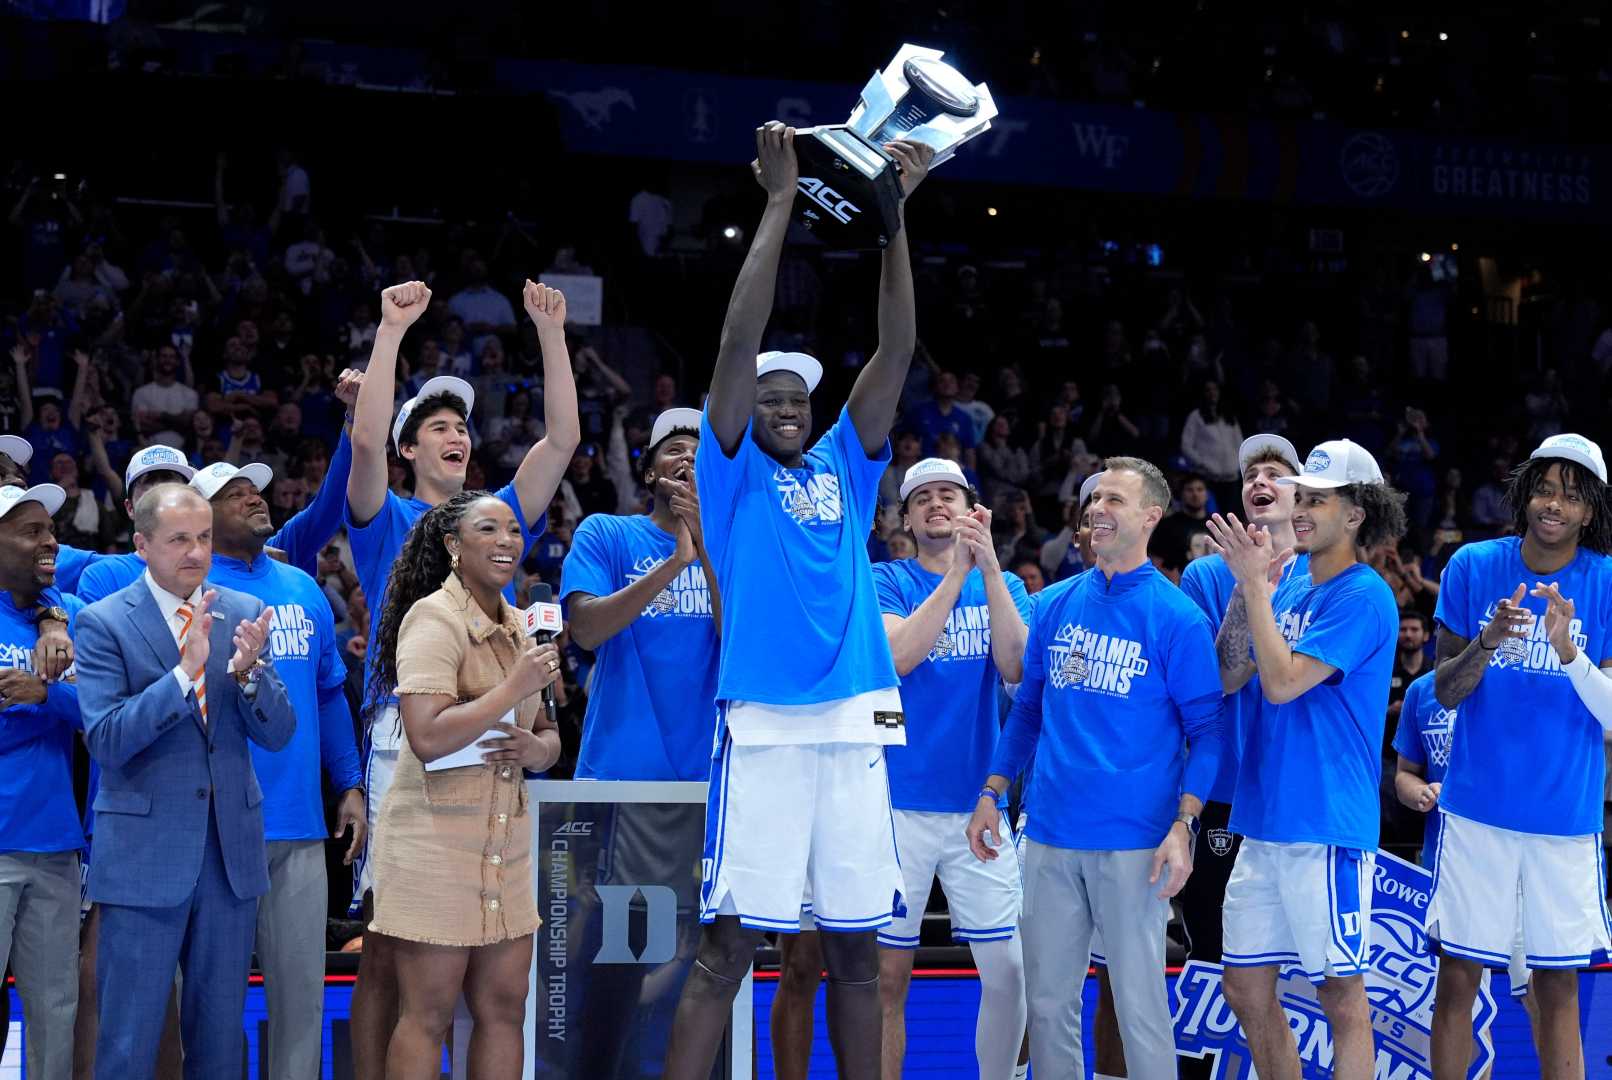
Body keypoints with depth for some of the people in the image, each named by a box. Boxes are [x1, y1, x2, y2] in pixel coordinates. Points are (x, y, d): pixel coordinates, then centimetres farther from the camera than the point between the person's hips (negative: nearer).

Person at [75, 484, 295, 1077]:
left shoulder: (244, 613, 6)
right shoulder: (104, 622, -6)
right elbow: (106, 741, -15)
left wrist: (248, 672, -18)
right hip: (143, 854, -4)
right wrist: (185, 672, -25)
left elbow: (277, 733, 2)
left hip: (231, 849, 4)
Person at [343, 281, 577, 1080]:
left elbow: (562, 440, 7)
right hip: (405, 741, -3)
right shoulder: (388, 523, 7)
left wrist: (550, 333, -2)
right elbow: (367, 442, -12)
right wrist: (391, 331, -17)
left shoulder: (498, 520, 16)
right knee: (388, 946, -4)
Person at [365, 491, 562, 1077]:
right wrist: (517, 685, -19)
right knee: (427, 1016, -3)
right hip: (435, 837, -8)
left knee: (504, 1007, 9)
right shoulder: (434, 618, -12)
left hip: (504, 841, 8)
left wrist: (536, 749, -3)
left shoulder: (515, 627, 13)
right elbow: (428, 738, -24)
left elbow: (549, 733, 21)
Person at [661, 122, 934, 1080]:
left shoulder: (844, 470, 16)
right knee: (729, 946, -6)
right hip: (765, 724, -4)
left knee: (857, 947, 8)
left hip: (857, 725, 4)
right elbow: (740, 341, -4)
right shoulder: (735, 474, 6)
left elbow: (896, 350, 10)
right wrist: (781, 201, -6)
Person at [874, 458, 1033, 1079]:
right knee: (887, 977, 1)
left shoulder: (1002, 586, 9)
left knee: (1007, 971, -1)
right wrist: (957, 571, -22)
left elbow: (1015, 669, -9)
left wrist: (990, 566, -19)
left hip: (978, 804, 2)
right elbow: (899, 655, -17)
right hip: (898, 802, -2)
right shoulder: (886, 582, 2)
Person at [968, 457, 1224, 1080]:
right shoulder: (1054, 605, 10)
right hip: (1051, 837, 5)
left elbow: (1205, 728, -4)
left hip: (1134, 842, -5)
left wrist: (1182, 826, -14)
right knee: (1048, 1002, 9)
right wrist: (991, 795, 10)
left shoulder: (1176, 618, -4)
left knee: (1139, 1004, -1)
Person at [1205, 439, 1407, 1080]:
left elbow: (1282, 682, -18)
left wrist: (1255, 586, -13)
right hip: (1262, 822, 8)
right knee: (1246, 987, 11)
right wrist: (1249, 588, -3)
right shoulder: (1289, 582, 12)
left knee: (1340, 996, -1)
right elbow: (1227, 678, 8)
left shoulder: (1363, 597, -10)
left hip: (1327, 828, -8)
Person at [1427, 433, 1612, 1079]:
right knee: (1457, 977, 2)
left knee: (1558, 989, 5)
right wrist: (1487, 642, -19)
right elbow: (1445, 691, 0)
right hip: (1477, 807, 0)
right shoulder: (1474, 567, -1)